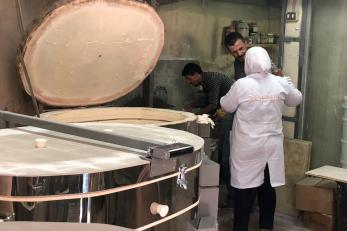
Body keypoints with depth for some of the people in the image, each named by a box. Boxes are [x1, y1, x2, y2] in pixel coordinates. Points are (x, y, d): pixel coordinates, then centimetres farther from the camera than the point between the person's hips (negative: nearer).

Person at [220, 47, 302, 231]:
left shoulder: (242, 84, -14)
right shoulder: (281, 83, -4)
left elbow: (227, 106, -1)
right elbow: (296, 100, 14)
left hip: (248, 146, -3)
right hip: (272, 144, 3)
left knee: (245, 188, 4)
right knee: (268, 187, 13)